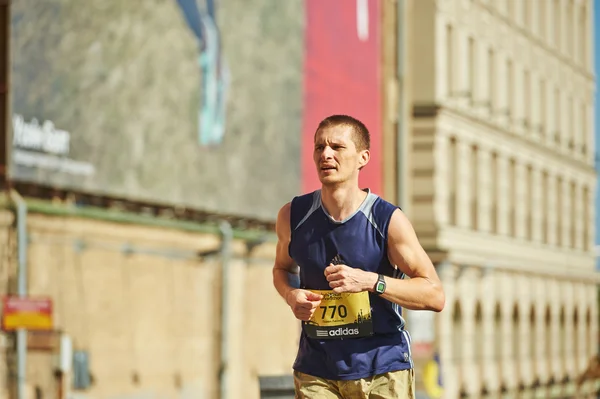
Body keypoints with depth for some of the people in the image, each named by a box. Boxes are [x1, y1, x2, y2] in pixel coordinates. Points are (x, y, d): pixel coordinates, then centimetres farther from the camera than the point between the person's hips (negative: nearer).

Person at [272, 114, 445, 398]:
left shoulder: (388, 220, -9)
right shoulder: (293, 216, 0)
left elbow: (435, 295, -10)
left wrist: (370, 281, -23)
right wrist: (291, 295, -3)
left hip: (382, 372, -1)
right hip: (316, 372, 2)